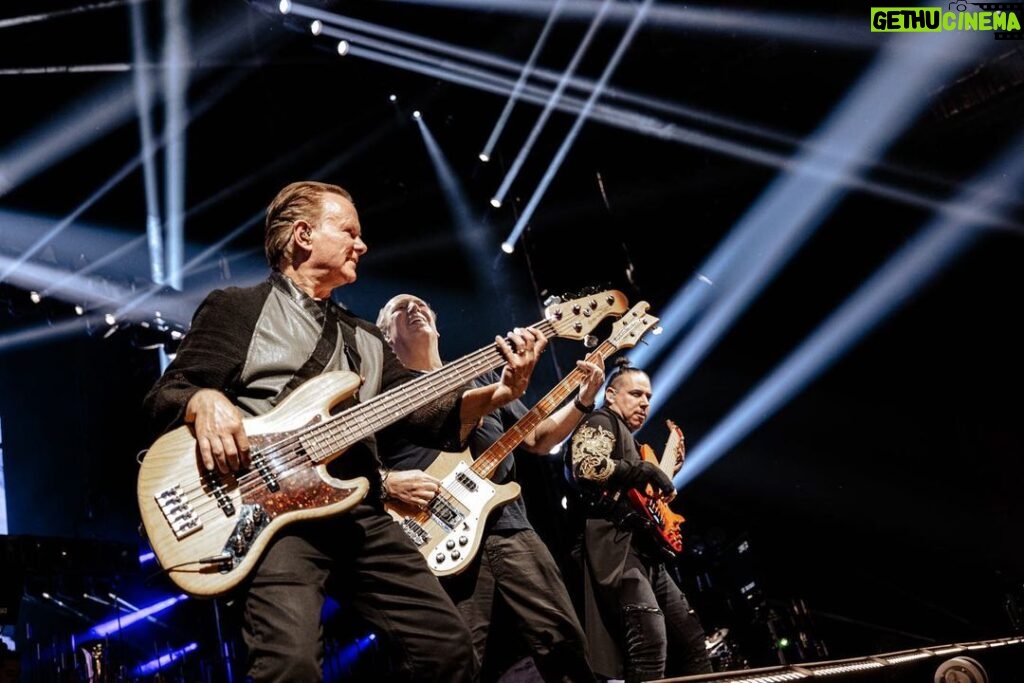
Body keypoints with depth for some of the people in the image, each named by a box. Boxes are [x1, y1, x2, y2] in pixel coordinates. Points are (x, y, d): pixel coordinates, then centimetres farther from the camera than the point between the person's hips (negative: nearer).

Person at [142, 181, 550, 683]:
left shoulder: (365, 338, 24)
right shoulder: (235, 307, 10)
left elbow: (426, 414, 12)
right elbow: (165, 393, 4)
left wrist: (496, 394, -6)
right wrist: (205, 401, -20)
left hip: (361, 515, 6)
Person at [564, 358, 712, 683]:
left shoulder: (629, 439, 31)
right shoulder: (600, 422, 2)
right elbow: (587, 468, -20)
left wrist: (668, 471, 26)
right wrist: (648, 471, -15)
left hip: (646, 550, 11)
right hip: (615, 547, -11)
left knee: (690, 637, 10)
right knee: (651, 641, -25)